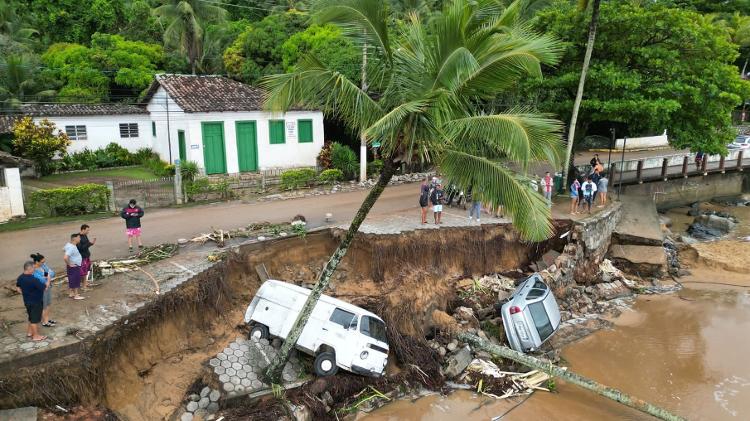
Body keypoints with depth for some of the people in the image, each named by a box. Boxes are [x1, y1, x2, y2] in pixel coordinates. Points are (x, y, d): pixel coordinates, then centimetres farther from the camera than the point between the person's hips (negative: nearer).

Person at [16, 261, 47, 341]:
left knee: (31, 317, 25)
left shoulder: (20, 277, -1)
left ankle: (29, 332, 38)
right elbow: (44, 287, -23)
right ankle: (36, 336, 16)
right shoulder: (33, 279, -29)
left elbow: (17, 288, 14)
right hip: (35, 302, -8)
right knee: (35, 319, 5)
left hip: (27, 301, 8)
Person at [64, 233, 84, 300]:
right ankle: (76, 295, 8)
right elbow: (65, 258, -37)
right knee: (76, 280, 0)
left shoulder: (69, 245, 4)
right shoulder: (72, 247, -28)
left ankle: (72, 293, 31)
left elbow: (64, 249, 25)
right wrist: (69, 264, -21)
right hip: (74, 266, -10)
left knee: (72, 280, 19)